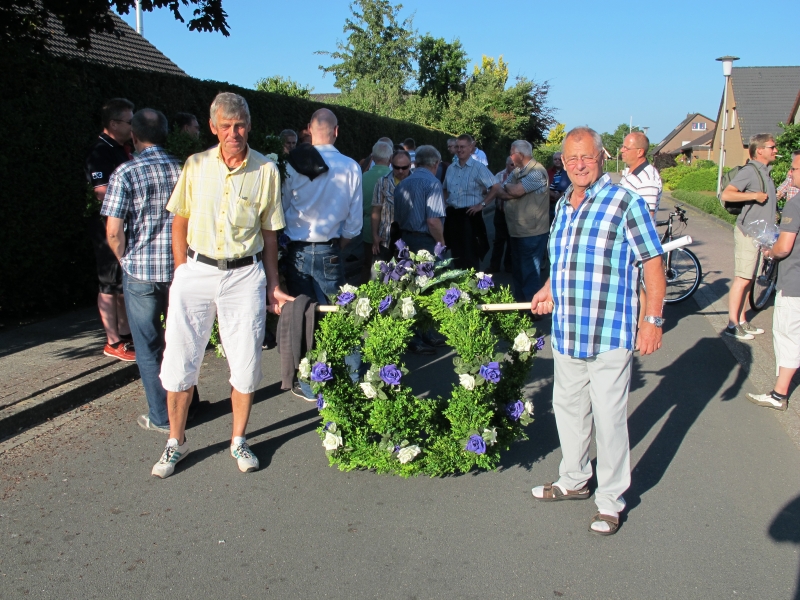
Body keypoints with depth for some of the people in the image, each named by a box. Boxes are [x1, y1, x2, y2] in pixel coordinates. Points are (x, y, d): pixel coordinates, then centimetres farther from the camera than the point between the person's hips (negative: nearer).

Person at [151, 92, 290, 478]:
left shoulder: (266, 170, 0)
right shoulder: (195, 165, 3)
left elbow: (269, 232, 6)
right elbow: (180, 221, 9)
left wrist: (273, 285, 5)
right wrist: (182, 272, 2)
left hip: (245, 275, -1)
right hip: (196, 270, 1)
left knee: (245, 362, 5)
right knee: (179, 359, 4)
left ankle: (239, 440, 25)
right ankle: (176, 442, 22)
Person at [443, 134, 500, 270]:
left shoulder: (478, 167, -8)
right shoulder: (451, 168, 11)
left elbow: (496, 187, -12)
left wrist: (481, 204, -13)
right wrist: (444, 202, 8)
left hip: (470, 215, -6)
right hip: (452, 215, 6)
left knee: (470, 254, -1)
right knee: (456, 252, 13)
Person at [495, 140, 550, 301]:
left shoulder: (537, 171, -15)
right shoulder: (516, 171, 13)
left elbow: (516, 191, -24)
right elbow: (501, 193, 5)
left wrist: (508, 186, -3)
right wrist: (511, 191, -14)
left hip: (532, 232, -9)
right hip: (515, 230, 9)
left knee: (529, 272, -2)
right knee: (517, 270, 18)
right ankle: (518, 300, 30)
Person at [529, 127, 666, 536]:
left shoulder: (625, 202, -9)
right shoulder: (563, 205, 12)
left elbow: (652, 263, -10)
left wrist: (652, 321, -15)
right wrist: (549, 290, 10)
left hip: (608, 335, -7)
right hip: (565, 332, 7)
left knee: (608, 417, 2)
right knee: (568, 408, 18)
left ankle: (610, 501, 18)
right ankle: (574, 481, 37)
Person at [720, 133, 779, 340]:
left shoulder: (764, 171, 16)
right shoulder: (750, 170, -13)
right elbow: (726, 194, -26)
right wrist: (755, 195, -26)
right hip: (748, 231, -9)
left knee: (748, 279, 12)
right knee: (742, 279, -8)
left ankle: (742, 321, 19)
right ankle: (732, 325, -4)